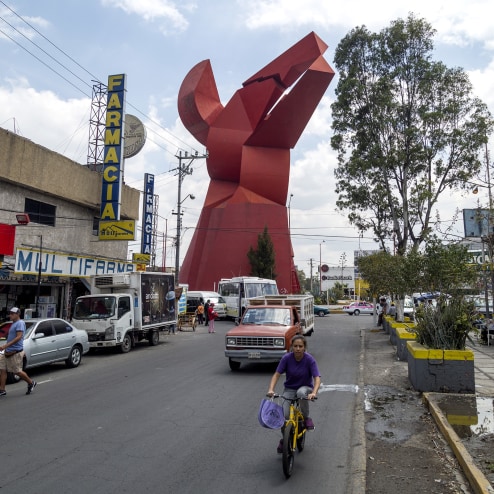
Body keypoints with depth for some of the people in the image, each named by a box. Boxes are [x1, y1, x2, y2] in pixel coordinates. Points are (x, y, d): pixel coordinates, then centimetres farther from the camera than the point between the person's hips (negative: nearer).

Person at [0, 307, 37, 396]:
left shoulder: (20, 323, -13)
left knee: (17, 371, -3)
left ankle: (31, 383, 15)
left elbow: (19, 337, -23)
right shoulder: (14, 324, 17)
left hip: (15, 352, -9)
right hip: (8, 352, 9)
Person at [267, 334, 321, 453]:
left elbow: (317, 378, -24)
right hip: (290, 389, 1)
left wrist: (314, 392, -42)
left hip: (305, 387, -1)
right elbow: (277, 374, -15)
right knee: (285, 415, -19)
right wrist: (271, 389, -32)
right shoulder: (286, 358, -15)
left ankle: (306, 418, -9)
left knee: (301, 392, -38)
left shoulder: (310, 359, -18)